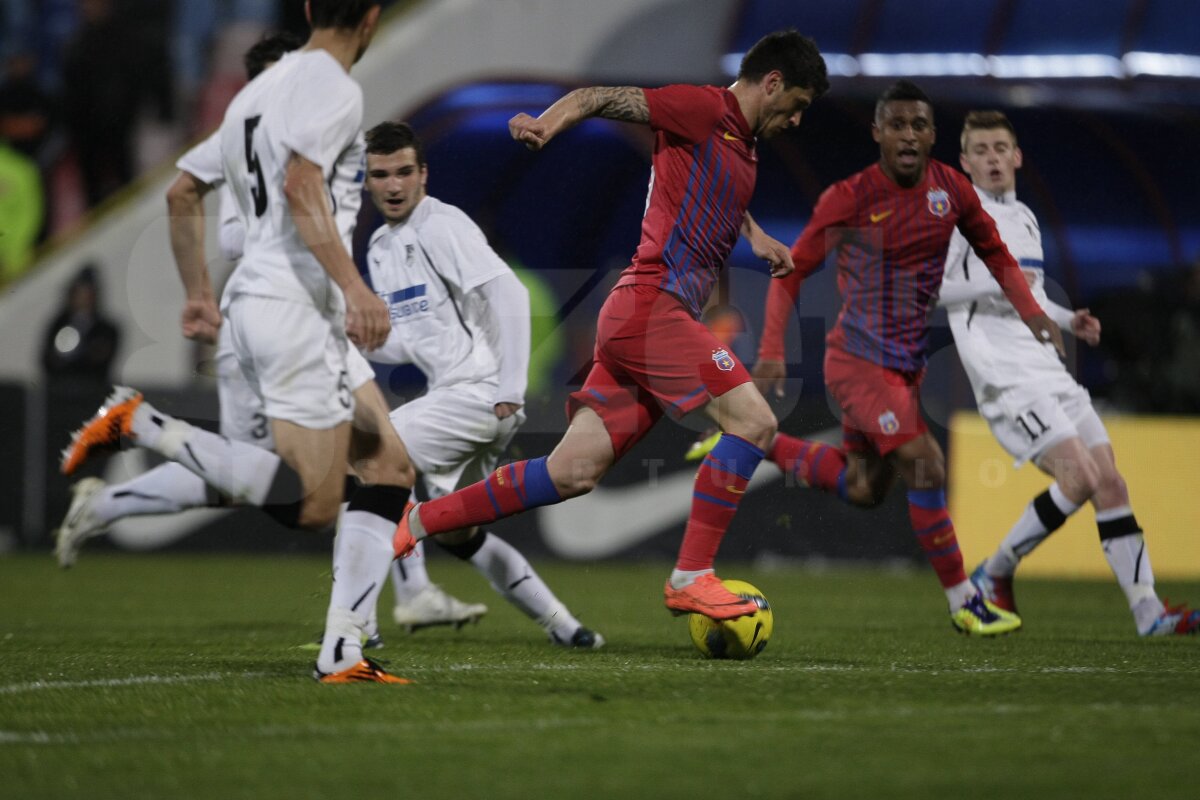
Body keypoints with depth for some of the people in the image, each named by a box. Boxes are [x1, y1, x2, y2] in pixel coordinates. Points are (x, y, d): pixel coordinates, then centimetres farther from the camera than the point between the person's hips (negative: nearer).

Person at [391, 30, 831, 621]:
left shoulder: (743, 145, 22)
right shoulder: (705, 109, -5)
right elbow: (599, 98, -10)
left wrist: (756, 237, 31)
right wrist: (548, 123, -29)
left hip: (642, 322, 9)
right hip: (652, 302, -9)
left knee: (572, 473, 4)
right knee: (752, 419, -16)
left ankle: (418, 522, 11)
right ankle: (690, 577, -16)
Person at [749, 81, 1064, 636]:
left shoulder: (950, 189, -1)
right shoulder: (849, 199, -15)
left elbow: (994, 254, 12)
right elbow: (792, 272, -8)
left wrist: (1033, 314, -3)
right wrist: (772, 351, -18)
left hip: (908, 362, 7)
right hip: (860, 360, -7)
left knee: (864, 490, 14)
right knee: (924, 465, -18)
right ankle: (962, 602, -8)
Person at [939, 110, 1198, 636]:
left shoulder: (1024, 218, 23)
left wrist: (1067, 320, 15)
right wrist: (998, 282, -21)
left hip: (1047, 370, 8)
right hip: (1006, 377, -8)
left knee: (1110, 481, -3)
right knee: (1080, 475, -21)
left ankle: (1148, 612, -4)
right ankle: (992, 576, -6)